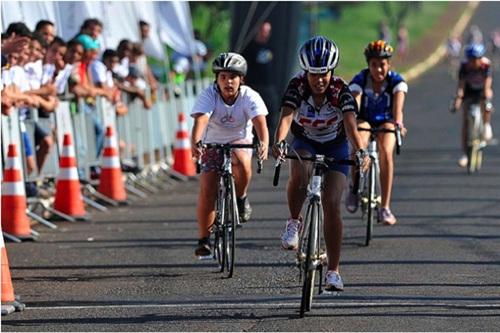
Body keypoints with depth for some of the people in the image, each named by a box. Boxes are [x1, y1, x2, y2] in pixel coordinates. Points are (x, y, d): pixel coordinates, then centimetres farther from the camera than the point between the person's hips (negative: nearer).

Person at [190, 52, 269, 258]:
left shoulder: (249, 96, -19)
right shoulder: (209, 95, -20)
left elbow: (260, 122, -33)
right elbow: (200, 120, -36)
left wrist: (264, 143, -54)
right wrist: (195, 143, -55)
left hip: (240, 141, 0)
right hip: (213, 144, 0)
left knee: (242, 163, -36)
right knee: (207, 190, -14)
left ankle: (241, 198, -6)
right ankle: (204, 239, -2)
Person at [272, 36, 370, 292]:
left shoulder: (341, 90, -26)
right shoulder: (297, 86, -25)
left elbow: (350, 124, -38)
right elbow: (286, 117, -38)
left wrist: (361, 151, -56)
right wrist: (278, 143, -58)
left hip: (335, 147, 0)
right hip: (305, 143, 0)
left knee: (331, 205, -12)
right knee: (299, 175, -36)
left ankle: (333, 271, -3)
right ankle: (294, 223, -11)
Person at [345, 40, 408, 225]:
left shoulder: (396, 81, -21)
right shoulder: (360, 80, -22)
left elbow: (398, 106, -37)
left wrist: (398, 123, -57)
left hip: (385, 122, 0)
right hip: (364, 121, 0)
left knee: (386, 153, -28)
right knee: (360, 144, -34)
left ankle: (385, 208, -24)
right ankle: (354, 189, -9)